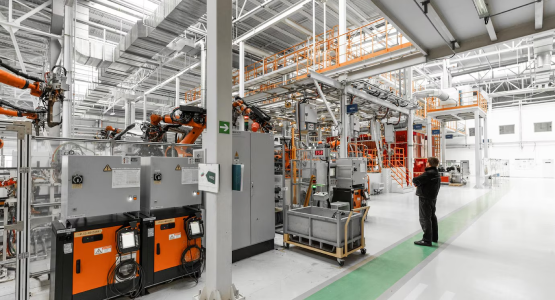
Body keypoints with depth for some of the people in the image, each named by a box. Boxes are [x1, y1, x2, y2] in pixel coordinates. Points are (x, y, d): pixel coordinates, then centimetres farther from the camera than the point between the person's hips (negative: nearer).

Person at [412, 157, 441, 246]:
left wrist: (416, 182, -1)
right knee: (432, 217, 18)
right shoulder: (436, 173, 12)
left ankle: (427, 240, 0)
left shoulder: (428, 173, -21)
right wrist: (419, 183, 0)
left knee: (425, 219, -4)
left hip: (425, 198, -10)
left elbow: (415, 180, -22)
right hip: (433, 198, 10)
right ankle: (434, 237, 29)